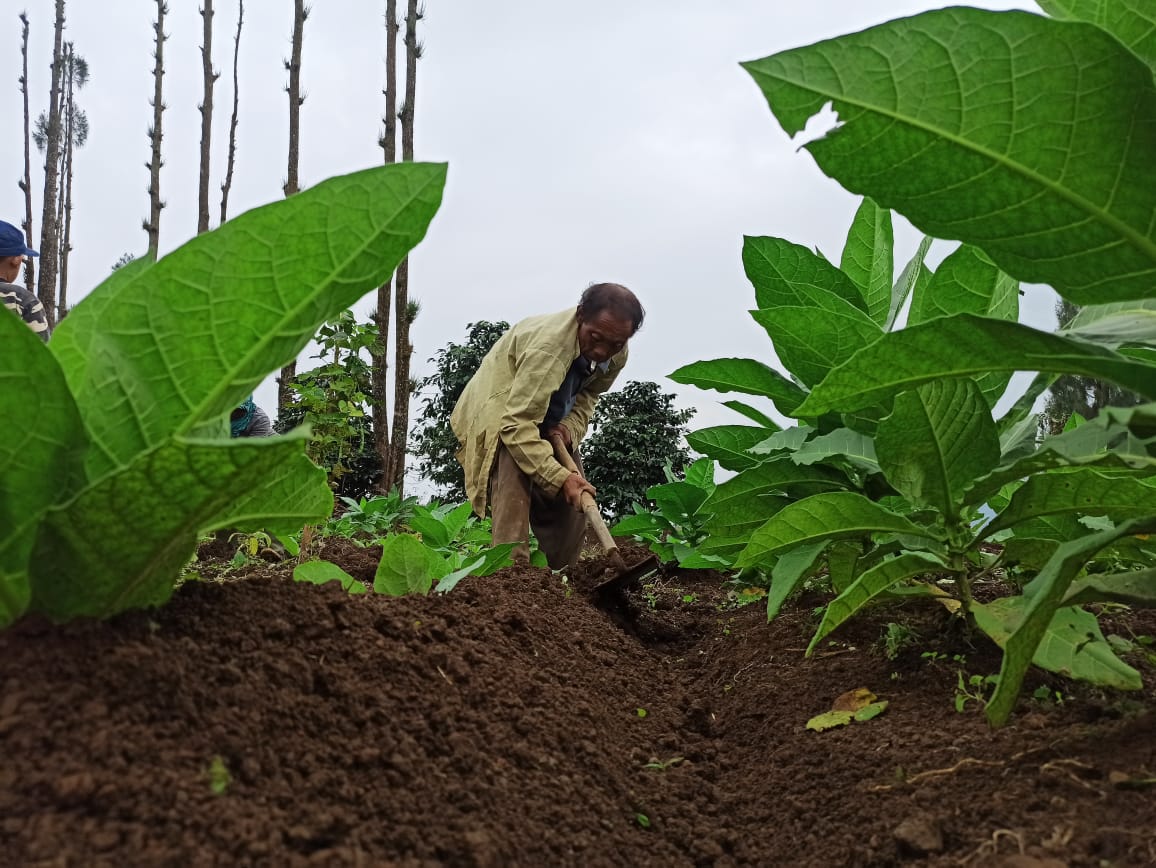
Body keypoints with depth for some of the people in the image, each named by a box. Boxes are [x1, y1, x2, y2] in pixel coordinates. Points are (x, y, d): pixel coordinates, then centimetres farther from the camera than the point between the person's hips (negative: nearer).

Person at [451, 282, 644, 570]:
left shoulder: (616, 355, -14)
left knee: (576, 501, 1)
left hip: (551, 424, 7)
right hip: (501, 414, -7)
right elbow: (518, 424, -40)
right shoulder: (547, 345, -38)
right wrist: (559, 477, -46)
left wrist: (570, 427, -17)